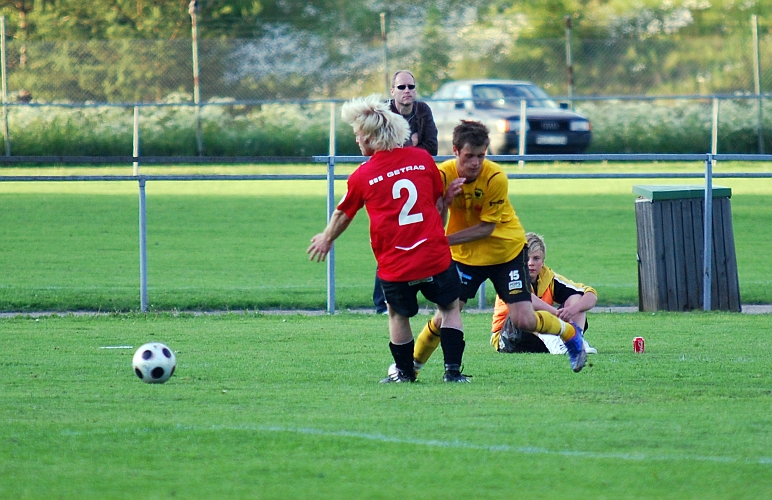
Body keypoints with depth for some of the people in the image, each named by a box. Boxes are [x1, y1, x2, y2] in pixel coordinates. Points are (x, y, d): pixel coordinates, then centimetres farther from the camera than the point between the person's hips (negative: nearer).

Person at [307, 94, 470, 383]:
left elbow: (343, 215, 14)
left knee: (398, 315, 19)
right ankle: (452, 369, 8)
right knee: (450, 308, 16)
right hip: (435, 256, 1)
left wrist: (326, 239, 34)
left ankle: (404, 372, 24)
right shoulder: (422, 159, 0)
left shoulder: (362, 176, -3)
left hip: (395, 265, -1)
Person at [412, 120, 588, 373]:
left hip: (506, 250, -2)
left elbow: (486, 228, -19)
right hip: (465, 255, 2)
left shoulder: (495, 177, -23)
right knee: (443, 318, -8)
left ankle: (571, 333, 21)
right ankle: (411, 365, 15)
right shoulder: (443, 175, -16)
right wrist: (443, 199, -36)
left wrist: (445, 240, -24)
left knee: (524, 320, -8)